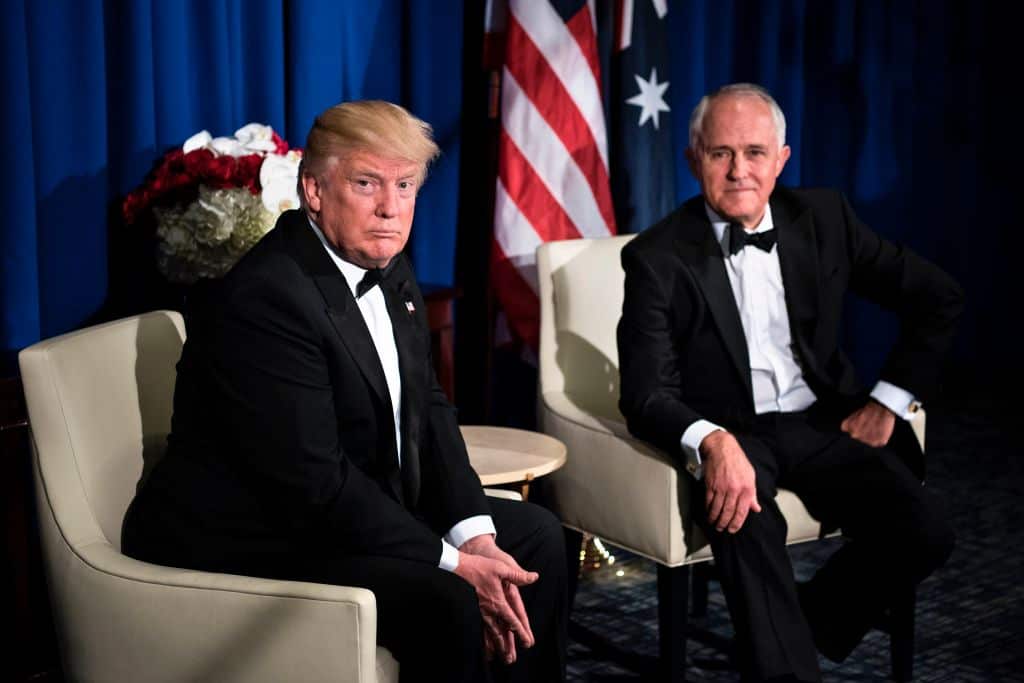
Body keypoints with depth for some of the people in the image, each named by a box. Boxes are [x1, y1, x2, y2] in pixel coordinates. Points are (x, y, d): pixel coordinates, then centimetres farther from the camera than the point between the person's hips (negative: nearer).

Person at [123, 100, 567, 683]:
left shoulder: (387, 269, 5)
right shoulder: (266, 298, -24)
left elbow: (428, 409, 6)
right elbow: (312, 483, -27)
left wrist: (475, 534, -9)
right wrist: (454, 564, -23)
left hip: (358, 509, 10)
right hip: (251, 545, -10)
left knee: (537, 535, 11)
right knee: (446, 604, -28)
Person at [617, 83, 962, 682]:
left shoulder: (823, 218, 3)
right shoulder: (658, 256, -7)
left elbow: (939, 300, 11)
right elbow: (647, 395, -13)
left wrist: (888, 401, 2)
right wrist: (714, 442, -34)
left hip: (822, 423, 4)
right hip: (727, 435, -4)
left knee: (925, 532, -20)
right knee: (746, 520, -38)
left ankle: (809, 626, 5)